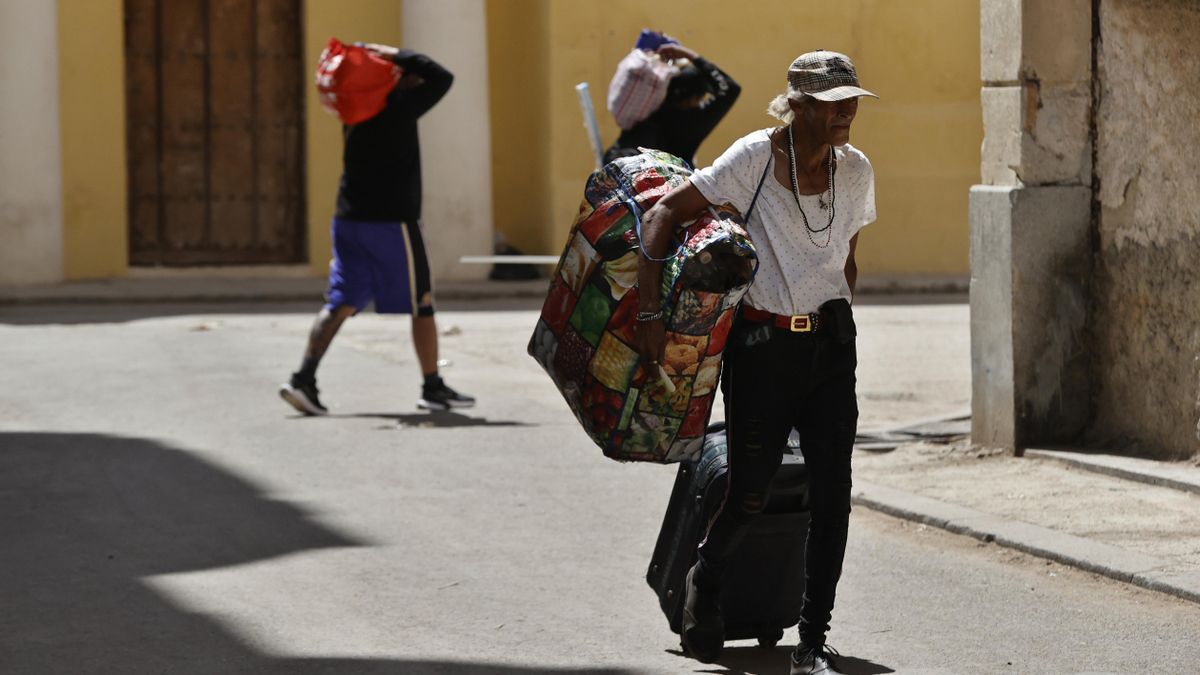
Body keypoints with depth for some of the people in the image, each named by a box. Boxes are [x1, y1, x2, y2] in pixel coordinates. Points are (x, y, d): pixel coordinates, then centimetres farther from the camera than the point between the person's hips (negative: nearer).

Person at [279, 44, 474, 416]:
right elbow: (441, 78, -13)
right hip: (392, 221, -7)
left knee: (341, 302, 3)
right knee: (422, 304, 7)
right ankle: (433, 388, 12)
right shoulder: (399, 107, -11)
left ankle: (303, 378, -11)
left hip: (350, 218, 7)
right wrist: (399, 56, -6)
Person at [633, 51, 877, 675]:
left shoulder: (854, 171, 4)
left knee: (832, 491, -5)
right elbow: (663, 214, -13)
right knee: (750, 494, 1)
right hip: (762, 344, -4)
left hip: (830, 346, 4)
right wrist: (649, 311, -20)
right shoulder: (755, 159, -12)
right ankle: (704, 580, 33)